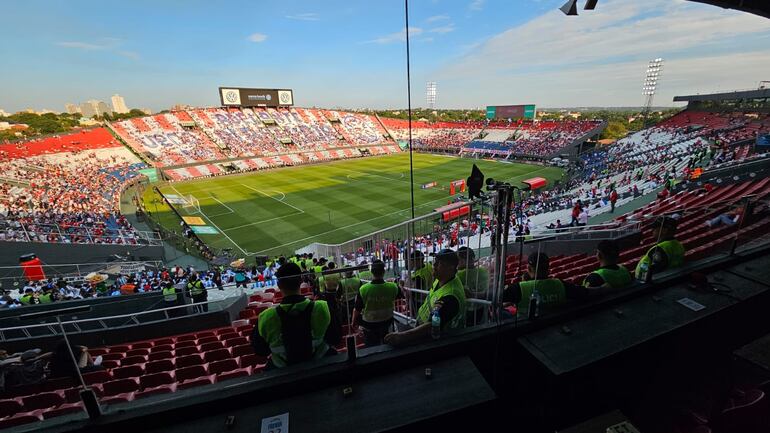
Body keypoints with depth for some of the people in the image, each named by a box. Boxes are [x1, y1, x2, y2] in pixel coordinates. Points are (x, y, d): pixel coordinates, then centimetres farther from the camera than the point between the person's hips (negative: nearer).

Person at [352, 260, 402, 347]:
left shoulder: (363, 289, -23)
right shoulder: (392, 287, -18)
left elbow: (357, 310, -13)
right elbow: (404, 294, 3)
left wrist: (354, 323, 5)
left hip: (369, 326, -2)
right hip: (387, 323, 2)